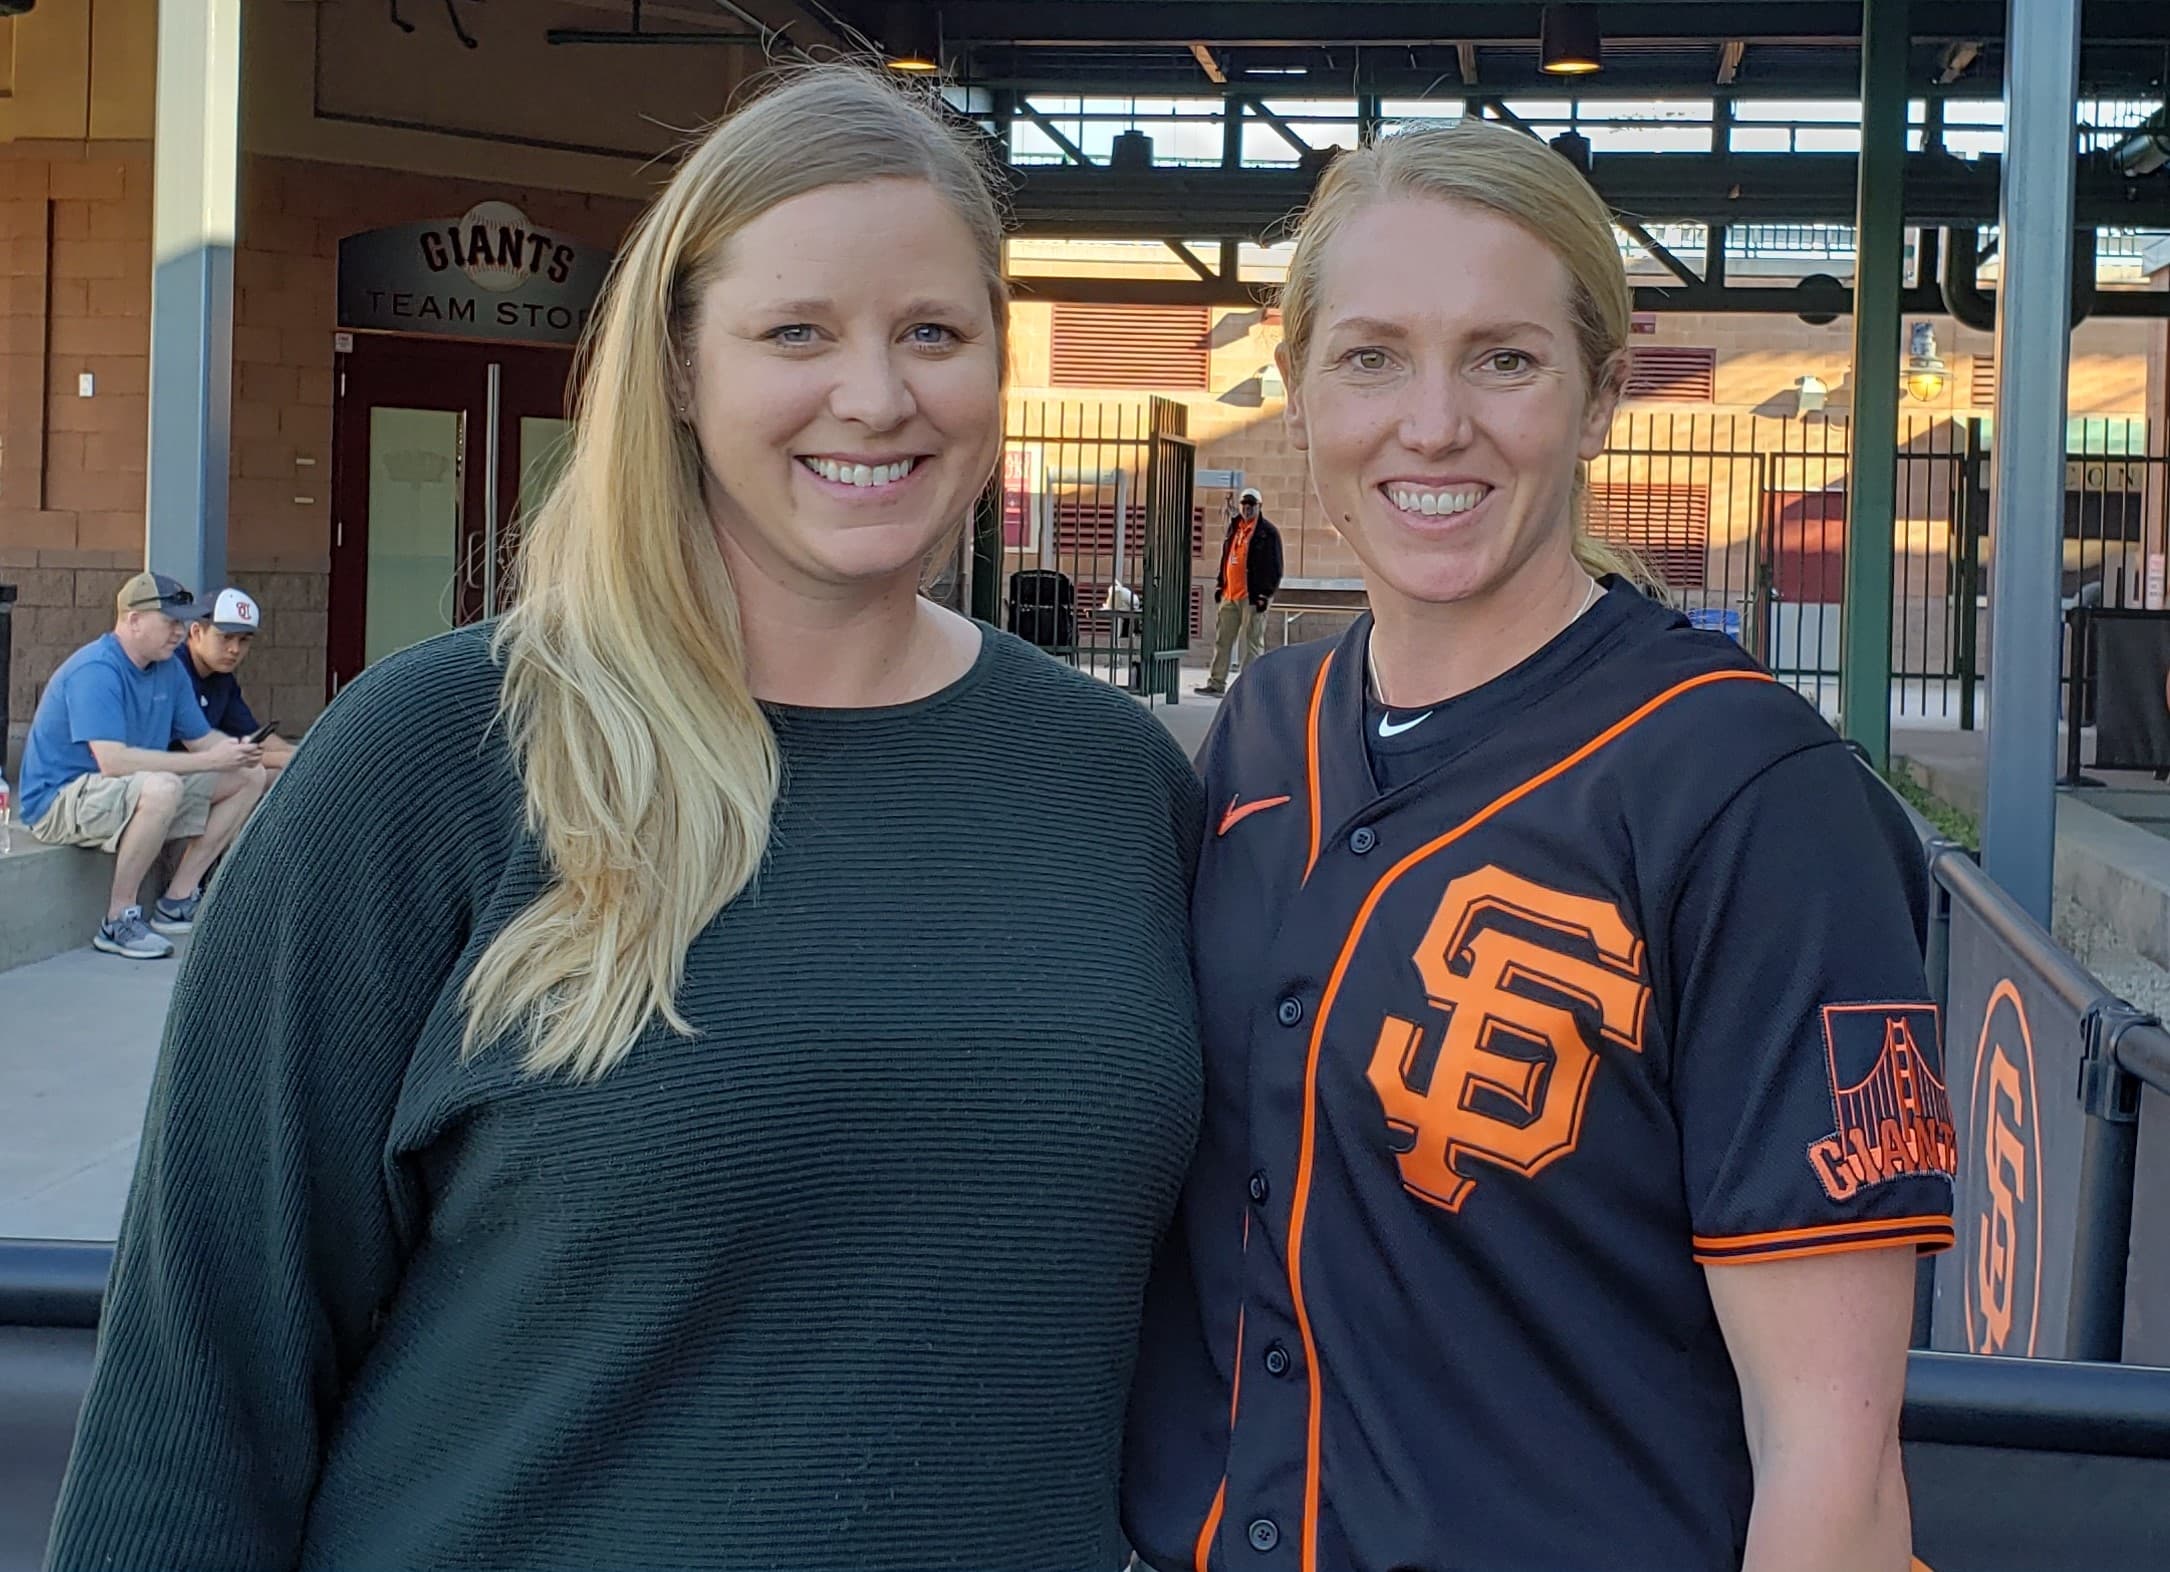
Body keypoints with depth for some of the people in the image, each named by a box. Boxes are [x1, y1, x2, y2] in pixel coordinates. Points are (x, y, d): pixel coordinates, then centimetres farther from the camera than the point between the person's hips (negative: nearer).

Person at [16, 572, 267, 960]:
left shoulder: (170, 670, 6)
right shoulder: (96, 672, -23)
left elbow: (201, 739, 10)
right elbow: (112, 761, -33)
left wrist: (235, 749, -15)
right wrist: (208, 761, -31)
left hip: (136, 790, 10)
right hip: (59, 800, -10)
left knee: (248, 777, 3)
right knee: (161, 787, -39)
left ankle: (177, 900, 3)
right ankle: (119, 920, -24)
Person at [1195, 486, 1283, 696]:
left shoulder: (1268, 532, -6)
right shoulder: (1234, 528, 16)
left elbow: (1274, 567, -8)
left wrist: (1265, 595, -13)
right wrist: (1220, 585, 18)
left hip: (1253, 597, -7)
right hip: (1230, 594, 7)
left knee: (1253, 642, -3)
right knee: (1222, 639, 9)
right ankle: (1217, 681, 15)